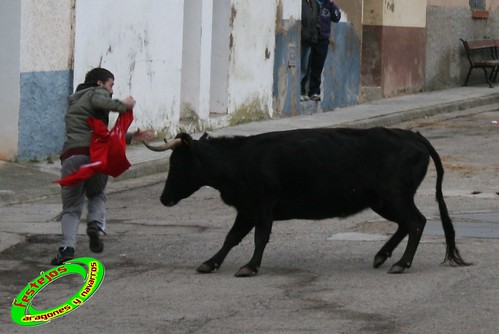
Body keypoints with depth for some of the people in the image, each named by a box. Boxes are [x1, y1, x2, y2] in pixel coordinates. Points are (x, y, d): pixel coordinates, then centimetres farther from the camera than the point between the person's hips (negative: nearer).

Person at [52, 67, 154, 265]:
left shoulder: (74, 103, 36)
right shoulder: (97, 92, 13)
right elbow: (100, 103, -15)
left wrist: (131, 137, 29)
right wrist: (123, 106, -2)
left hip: (70, 156, 4)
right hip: (95, 155, -4)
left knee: (71, 207, 9)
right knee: (97, 195, 22)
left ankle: (67, 247, -11)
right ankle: (95, 224, -6)